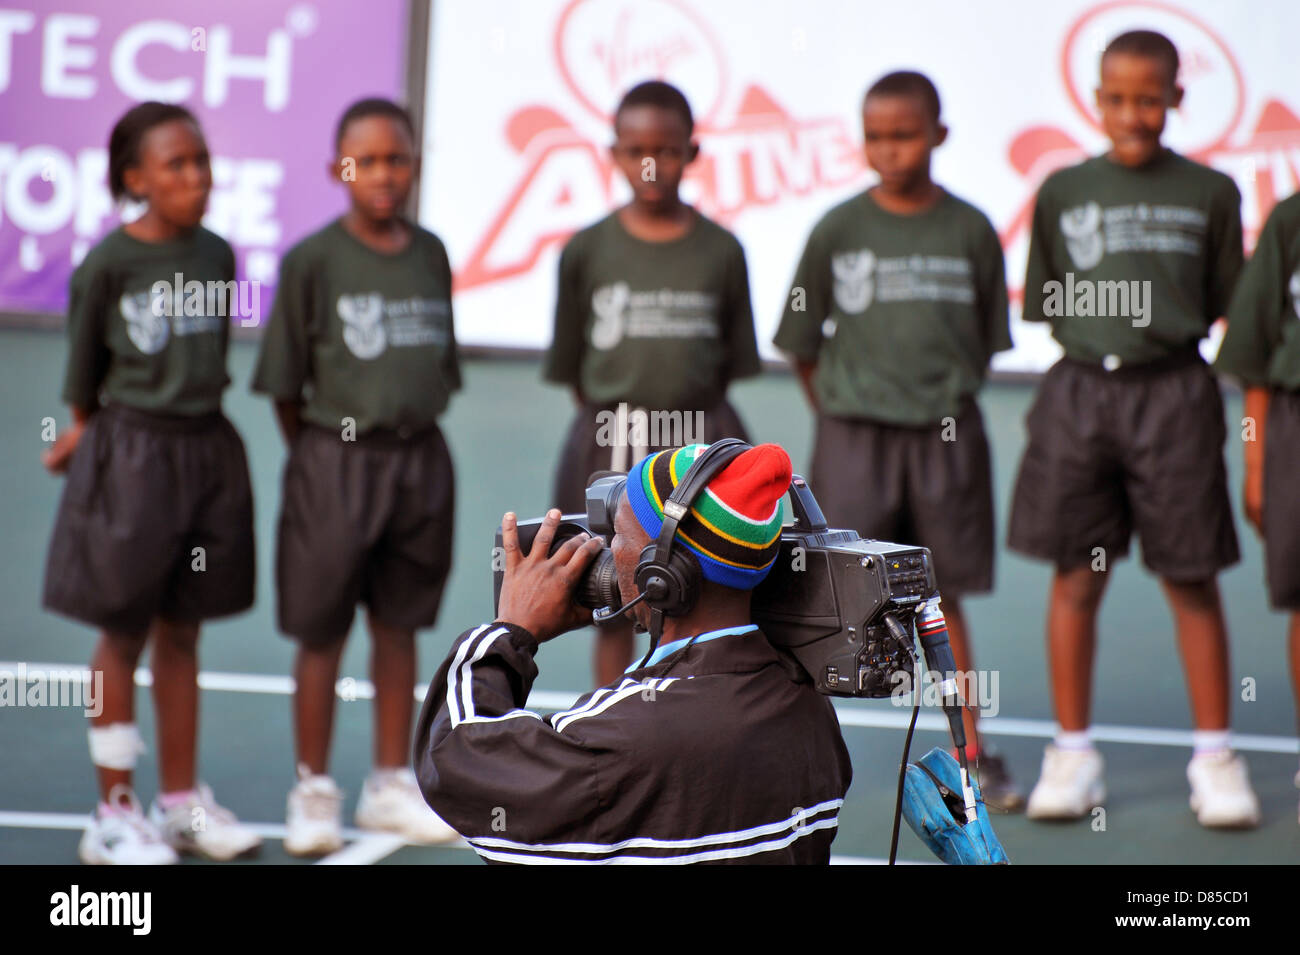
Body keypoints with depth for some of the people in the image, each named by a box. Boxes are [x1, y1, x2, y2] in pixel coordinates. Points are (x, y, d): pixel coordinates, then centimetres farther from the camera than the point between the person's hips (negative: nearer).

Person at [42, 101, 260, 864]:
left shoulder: (217, 256, 2)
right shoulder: (108, 264, -12)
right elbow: (84, 371, -2)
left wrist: (195, 415, 7)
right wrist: (86, 430, 7)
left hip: (207, 449, 4)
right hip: (132, 451, -4)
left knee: (181, 631, 13)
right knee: (124, 633, 4)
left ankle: (182, 799, 23)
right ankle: (116, 811, 12)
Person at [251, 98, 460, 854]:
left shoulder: (430, 254, 5)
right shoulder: (314, 260, -8)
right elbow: (284, 381, -4)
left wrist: (412, 435, 6)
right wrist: (318, 456, -1)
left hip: (420, 458, 4)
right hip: (336, 460, -4)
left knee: (399, 626, 13)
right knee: (323, 633, 4)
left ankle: (392, 785, 23)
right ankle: (314, 791, 15)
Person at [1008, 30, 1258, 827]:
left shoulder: (1209, 193, 4)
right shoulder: (1063, 192, 7)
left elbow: (1232, 306, 9)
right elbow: (1049, 308, 13)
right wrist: (1101, 344, 2)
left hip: (1174, 393, -1)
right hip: (1080, 392, 1)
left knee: (1192, 579, 3)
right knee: (1076, 578, 5)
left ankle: (1214, 754, 12)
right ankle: (1074, 753, 15)